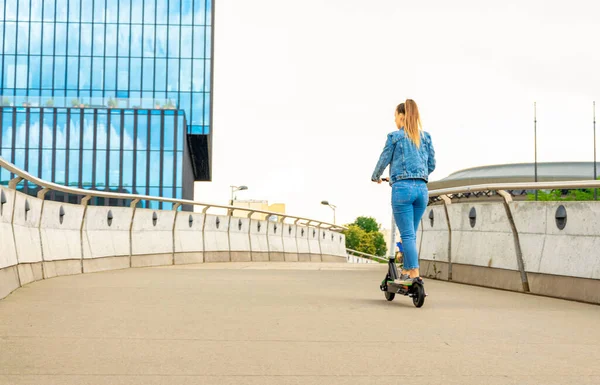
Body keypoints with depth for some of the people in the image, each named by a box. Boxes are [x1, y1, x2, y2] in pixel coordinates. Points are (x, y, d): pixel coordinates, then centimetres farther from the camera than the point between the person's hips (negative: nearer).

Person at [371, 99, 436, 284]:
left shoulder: (394, 136, 1)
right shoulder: (426, 137, 13)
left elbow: (384, 161, 7)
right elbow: (432, 165, 15)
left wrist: (376, 177, 27)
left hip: (402, 187, -4)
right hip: (422, 189, 5)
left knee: (407, 234, -5)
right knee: (411, 234, 13)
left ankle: (414, 273, -10)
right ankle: (406, 271, 16)